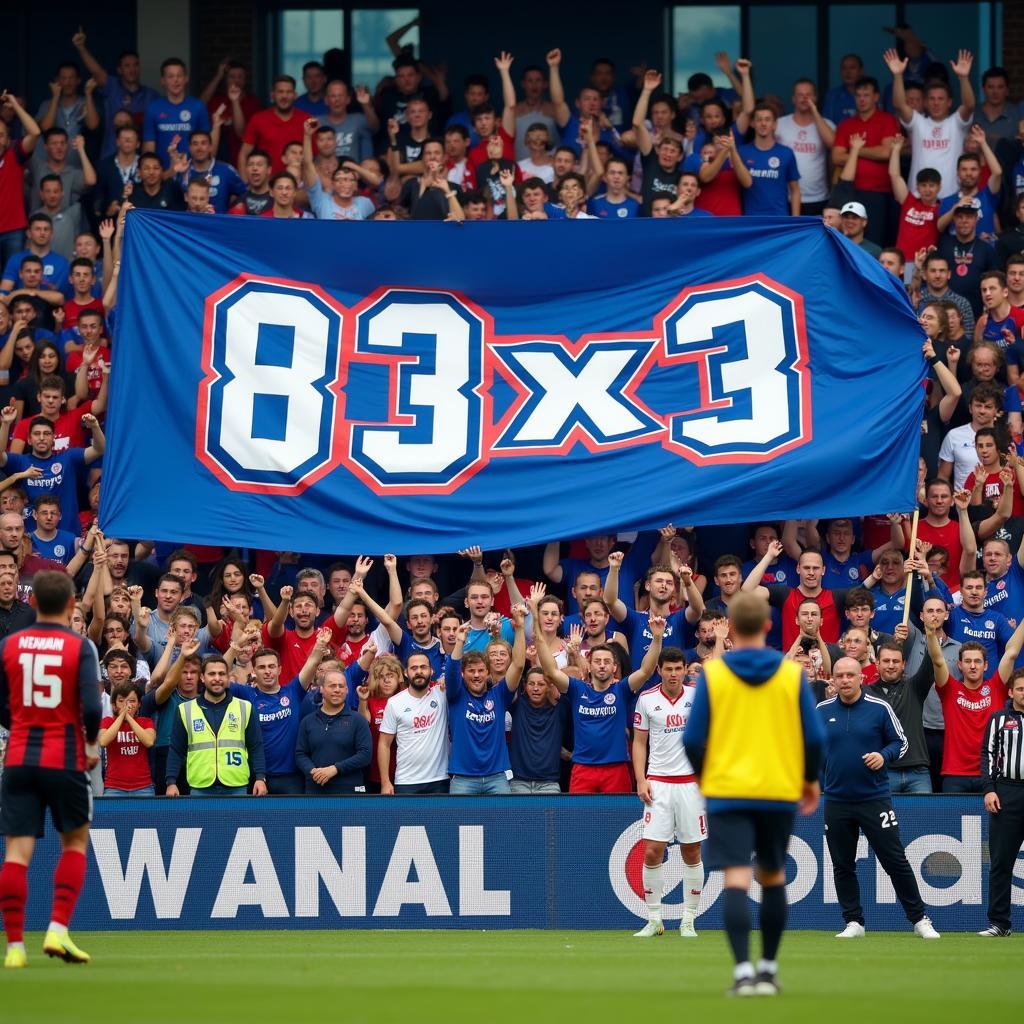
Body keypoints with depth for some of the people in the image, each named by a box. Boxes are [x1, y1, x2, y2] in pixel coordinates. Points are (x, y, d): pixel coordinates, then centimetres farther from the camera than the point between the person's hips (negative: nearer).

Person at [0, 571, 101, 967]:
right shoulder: (81, 647, -5)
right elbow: (91, 707, -14)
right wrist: (92, 746, 4)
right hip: (65, 760, -2)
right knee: (75, 843, 15)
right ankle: (57, 930, 2)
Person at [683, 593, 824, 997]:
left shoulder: (711, 673, -2)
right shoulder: (792, 674, 1)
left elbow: (693, 739, -2)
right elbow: (814, 737, 1)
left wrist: (702, 775, 17)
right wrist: (810, 779, 18)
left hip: (727, 792, -2)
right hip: (779, 792, 2)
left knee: (737, 879, -7)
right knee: (773, 877, 18)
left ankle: (743, 971, -19)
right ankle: (768, 968, 23)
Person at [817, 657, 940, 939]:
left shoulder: (879, 708, -2)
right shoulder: (821, 711, 5)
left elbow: (900, 742, 6)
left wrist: (884, 756, -13)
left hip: (874, 797, -3)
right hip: (836, 800, 3)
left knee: (895, 860, -3)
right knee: (842, 865, 6)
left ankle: (919, 919, 5)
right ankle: (853, 923, 16)